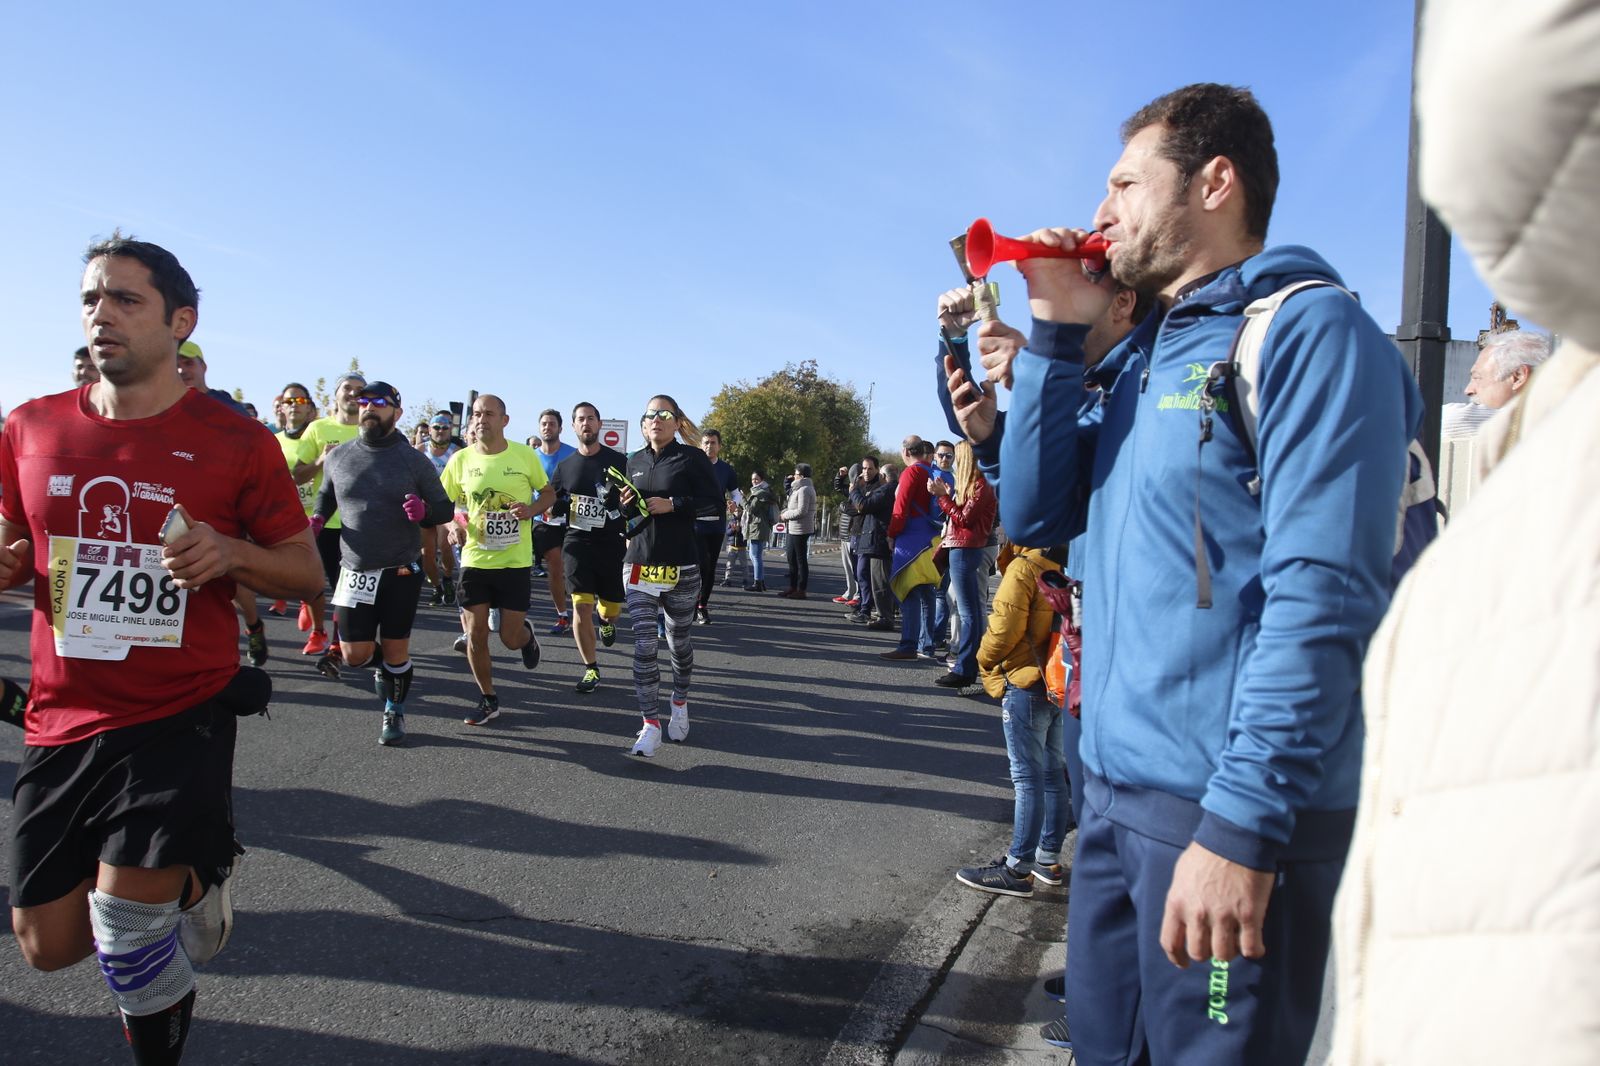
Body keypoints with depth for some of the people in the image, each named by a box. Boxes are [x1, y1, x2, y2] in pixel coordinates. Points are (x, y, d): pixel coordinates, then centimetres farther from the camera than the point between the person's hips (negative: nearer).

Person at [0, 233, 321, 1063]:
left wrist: (229, 553, -21)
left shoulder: (237, 442, -7)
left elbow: (306, 572, -2)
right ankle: (193, 880, 41)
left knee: (128, 927, -9)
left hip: (181, 716, -4)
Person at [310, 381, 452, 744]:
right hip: (355, 571, 2)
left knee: (396, 650, 5)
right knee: (355, 655, 2)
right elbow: (325, 495, 21)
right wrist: (316, 519, -1)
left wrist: (423, 511, -19)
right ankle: (381, 663, 38)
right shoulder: (338, 457, 4)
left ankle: (394, 713, 28)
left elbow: (445, 510, 3)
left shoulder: (414, 461, -2)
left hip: (400, 571, -2)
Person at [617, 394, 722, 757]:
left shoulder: (691, 458, -3)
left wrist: (671, 504, -18)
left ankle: (679, 703, 37)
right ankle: (650, 726, -3)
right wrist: (626, 504, 0)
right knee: (644, 645, -7)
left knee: (679, 641, 13)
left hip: (681, 566, -3)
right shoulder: (635, 461, 12)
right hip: (638, 565, 3)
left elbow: (715, 501, -9)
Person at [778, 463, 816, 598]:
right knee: (792, 558, 15)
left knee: (801, 559, -5)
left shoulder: (804, 489, -15)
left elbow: (801, 511, -22)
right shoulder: (799, 488, 17)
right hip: (794, 529, 11)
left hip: (800, 530, -11)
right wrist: (786, 513, 5)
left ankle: (801, 590, -1)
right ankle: (793, 587, 23)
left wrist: (786, 515, -10)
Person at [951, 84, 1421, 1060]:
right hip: (1116, 788, 8)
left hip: (1224, 809, -7)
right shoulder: (1141, 355, 14)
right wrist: (1056, 335, 3)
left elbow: (1322, 596, -19)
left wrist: (1244, 824, -22)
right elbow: (1032, 514, 8)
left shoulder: (1310, 331, -10)